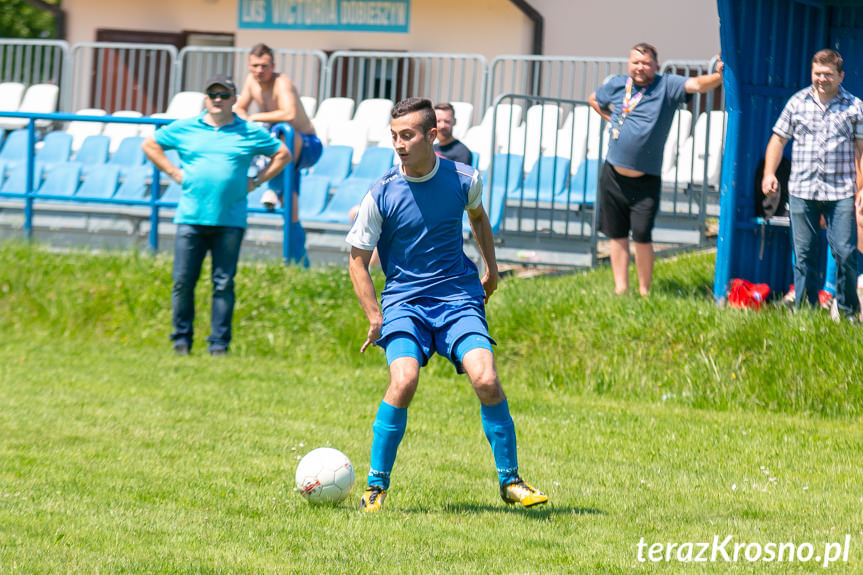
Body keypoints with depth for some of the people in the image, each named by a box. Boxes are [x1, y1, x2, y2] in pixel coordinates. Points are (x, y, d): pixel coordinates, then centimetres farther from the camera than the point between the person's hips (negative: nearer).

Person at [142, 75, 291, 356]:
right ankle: (181, 338, 9)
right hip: (191, 217, 1)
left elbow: (283, 154, 17)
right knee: (183, 281, -2)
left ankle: (219, 343, 3)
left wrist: (256, 181, 7)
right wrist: (174, 173, 9)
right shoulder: (184, 129, 10)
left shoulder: (250, 133, 8)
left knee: (224, 284, -2)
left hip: (230, 220, -1)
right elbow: (150, 145, 20)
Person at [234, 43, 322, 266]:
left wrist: (257, 118, -29)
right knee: (291, 213, 1)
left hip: (308, 147, -7)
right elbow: (240, 109, 11)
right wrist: (248, 122, -12)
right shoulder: (251, 80, 0)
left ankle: (274, 189, -34)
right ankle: (300, 262, 8)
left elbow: (289, 115, -38)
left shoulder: (281, 83, -22)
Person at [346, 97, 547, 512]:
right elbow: (357, 260, 0)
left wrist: (491, 268, 24)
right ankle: (376, 486, -10)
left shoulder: (463, 179, -3)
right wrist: (375, 317, -9)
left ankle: (510, 481, 2)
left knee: (486, 380, -17)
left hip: (459, 295, 1)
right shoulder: (382, 194, -9)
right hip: (403, 300, -1)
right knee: (403, 381, -25)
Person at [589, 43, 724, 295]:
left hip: (645, 182, -4)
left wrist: (717, 76, -41)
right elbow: (594, 99, 26)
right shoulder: (617, 85, 6)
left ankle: (644, 291, 1)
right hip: (613, 177, 4)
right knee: (617, 236, 9)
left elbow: (697, 85, -24)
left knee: (641, 236, -10)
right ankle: (620, 288, 18)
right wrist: (611, 118, 13)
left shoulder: (667, 86, -6)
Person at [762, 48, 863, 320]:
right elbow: (778, 139, 13)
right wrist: (769, 173, 1)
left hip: (840, 192, -1)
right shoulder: (797, 102, 9)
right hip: (802, 191, 2)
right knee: (804, 254, 3)